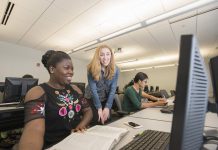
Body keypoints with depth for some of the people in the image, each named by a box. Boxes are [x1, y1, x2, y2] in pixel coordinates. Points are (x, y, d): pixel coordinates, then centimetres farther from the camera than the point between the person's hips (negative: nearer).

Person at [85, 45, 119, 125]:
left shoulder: (115, 69, -13)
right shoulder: (92, 68, -21)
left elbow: (113, 89, -13)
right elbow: (93, 88, -21)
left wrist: (107, 107, -18)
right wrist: (99, 108, -21)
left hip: (106, 99, 3)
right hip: (92, 99, -2)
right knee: (95, 123, 1)